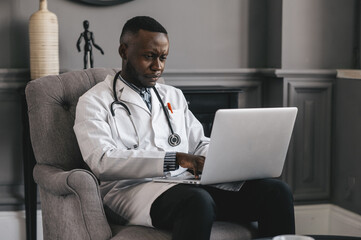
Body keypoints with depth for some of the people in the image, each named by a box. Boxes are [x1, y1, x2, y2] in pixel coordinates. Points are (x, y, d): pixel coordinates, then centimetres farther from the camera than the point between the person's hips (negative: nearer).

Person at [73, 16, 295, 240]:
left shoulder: (174, 96, 25)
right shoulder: (95, 101, 5)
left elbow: (200, 144, 24)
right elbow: (102, 161, -11)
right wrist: (176, 159, -21)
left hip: (191, 184, 6)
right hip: (136, 188, -5)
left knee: (276, 191, -17)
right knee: (198, 202, -40)